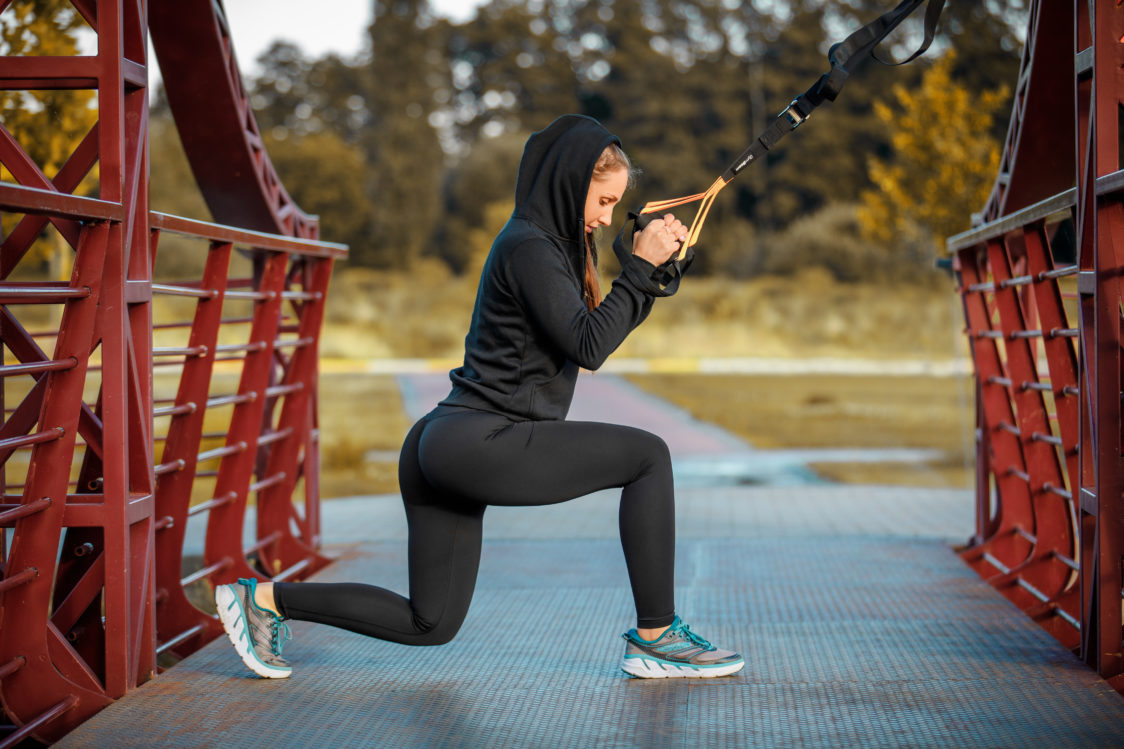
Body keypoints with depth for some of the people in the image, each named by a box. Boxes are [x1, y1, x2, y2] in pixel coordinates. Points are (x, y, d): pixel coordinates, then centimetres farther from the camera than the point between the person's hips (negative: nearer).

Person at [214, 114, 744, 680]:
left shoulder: (547, 243, 19)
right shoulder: (529, 246, -11)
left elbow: (602, 329, 23)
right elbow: (588, 347, -17)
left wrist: (656, 267, 12)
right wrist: (640, 266, -14)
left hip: (448, 448, 10)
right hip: (480, 444, -10)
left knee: (430, 623, 16)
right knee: (647, 455, -11)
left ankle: (264, 597, 17)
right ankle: (654, 638, -6)